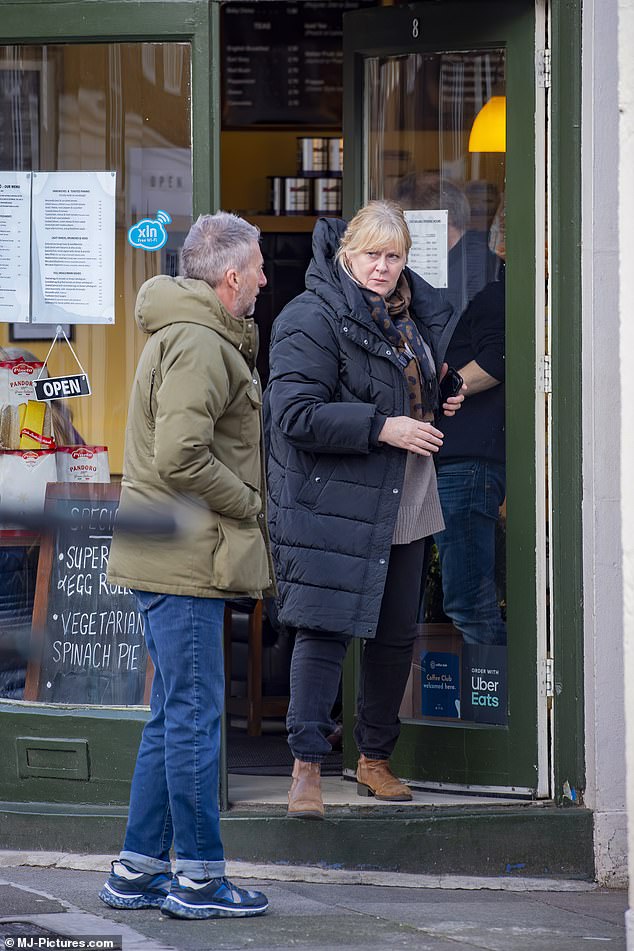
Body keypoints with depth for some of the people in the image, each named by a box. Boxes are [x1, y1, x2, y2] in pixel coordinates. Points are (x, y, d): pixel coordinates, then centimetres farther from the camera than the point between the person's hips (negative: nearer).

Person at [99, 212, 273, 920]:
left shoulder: (196, 336, 18)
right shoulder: (197, 344, -16)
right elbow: (180, 456, -24)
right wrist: (250, 507, -13)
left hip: (175, 559, 11)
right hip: (186, 557, -11)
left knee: (173, 715, 14)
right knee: (194, 715, -5)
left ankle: (136, 871, 18)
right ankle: (200, 877, 1)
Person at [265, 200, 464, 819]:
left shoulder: (413, 316, 14)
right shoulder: (311, 320, -12)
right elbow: (295, 414, -20)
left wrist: (443, 401, 10)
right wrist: (382, 427, -21)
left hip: (404, 504, 8)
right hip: (333, 504, -8)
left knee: (397, 633, 11)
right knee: (324, 628, -11)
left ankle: (375, 760, 24)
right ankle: (306, 768, -9)